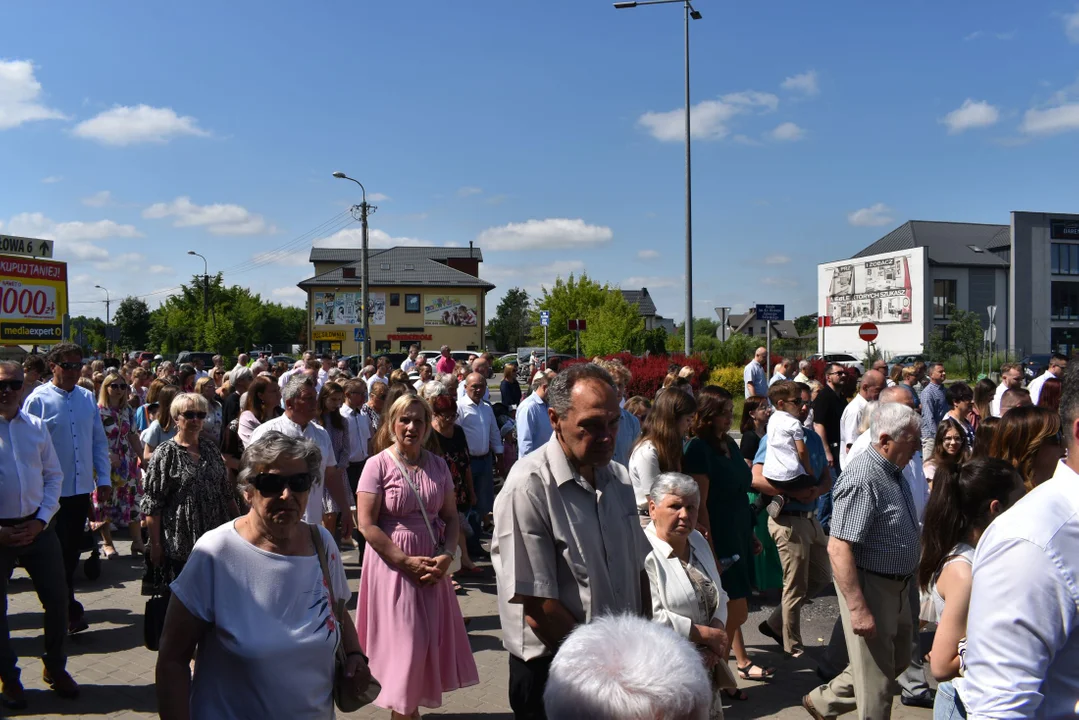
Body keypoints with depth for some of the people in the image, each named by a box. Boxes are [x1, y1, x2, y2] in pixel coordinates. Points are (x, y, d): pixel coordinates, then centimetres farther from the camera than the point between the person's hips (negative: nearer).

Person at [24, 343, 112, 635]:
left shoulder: (88, 398, 6)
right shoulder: (38, 399, -9)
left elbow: (99, 441, 10)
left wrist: (104, 479, 6)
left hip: (82, 489, 5)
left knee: (73, 550, 15)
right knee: (59, 551, 2)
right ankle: (70, 611, 14)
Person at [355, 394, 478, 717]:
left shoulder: (438, 465, 4)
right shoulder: (378, 465, -9)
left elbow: (450, 517, 7)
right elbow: (367, 525, -13)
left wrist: (446, 556, -10)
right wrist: (407, 562, -16)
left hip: (433, 566, 4)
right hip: (394, 565, -4)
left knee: (430, 640, 10)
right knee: (403, 642, 2)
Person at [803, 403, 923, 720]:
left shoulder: (894, 472, 6)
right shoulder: (862, 479, -26)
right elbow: (838, 549, -30)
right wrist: (858, 608, -29)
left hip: (897, 586, 10)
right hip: (870, 586, -10)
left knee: (896, 661, 24)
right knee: (876, 678, 5)